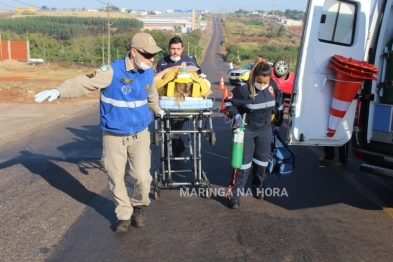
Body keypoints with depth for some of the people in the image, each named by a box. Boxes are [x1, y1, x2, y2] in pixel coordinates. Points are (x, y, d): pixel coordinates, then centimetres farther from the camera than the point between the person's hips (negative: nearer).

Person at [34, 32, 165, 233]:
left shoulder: (148, 73, -1)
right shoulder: (112, 71, -17)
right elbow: (83, 83, -26)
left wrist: (157, 110, 39)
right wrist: (58, 91, -42)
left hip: (140, 134, 3)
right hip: (113, 136, -2)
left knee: (142, 176, -4)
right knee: (116, 179, 7)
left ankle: (140, 206, 27)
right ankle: (124, 214, 30)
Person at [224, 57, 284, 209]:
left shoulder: (273, 86, -10)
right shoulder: (243, 88, -23)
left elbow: (279, 104, 8)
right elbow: (228, 102, -9)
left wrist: (278, 123, 15)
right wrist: (235, 115, -24)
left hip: (265, 130, 4)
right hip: (246, 129, -4)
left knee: (262, 161, 16)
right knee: (243, 162, -5)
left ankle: (258, 187, 38)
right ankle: (234, 194, 4)